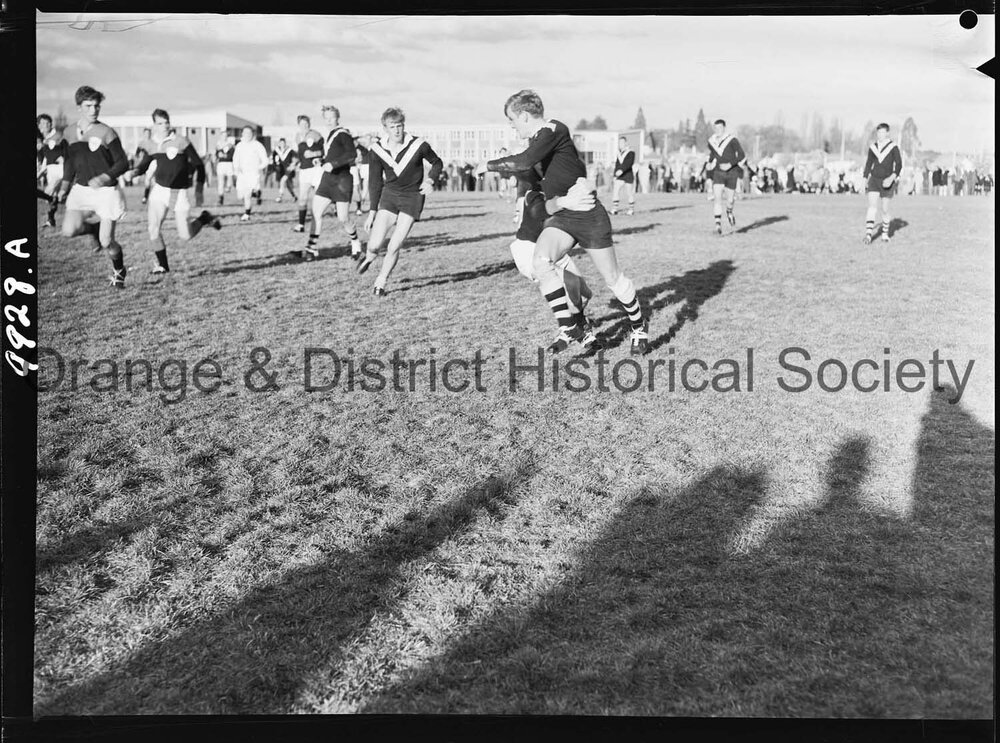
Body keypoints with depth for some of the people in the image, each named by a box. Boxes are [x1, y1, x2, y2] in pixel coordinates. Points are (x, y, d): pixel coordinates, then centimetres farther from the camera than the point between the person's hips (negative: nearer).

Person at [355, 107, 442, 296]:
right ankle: (369, 256, 31)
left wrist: (430, 180, -11)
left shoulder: (418, 146, -12)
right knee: (374, 245, -8)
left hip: (412, 197, -2)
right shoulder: (377, 150, -6)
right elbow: (375, 182, 3)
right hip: (389, 195, 2)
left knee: (394, 247, -11)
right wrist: (372, 213, 3)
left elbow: (437, 162, 8)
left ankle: (381, 283, 12)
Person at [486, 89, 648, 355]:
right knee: (541, 261, -22)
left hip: (589, 216, -7)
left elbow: (523, 162, -27)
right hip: (561, 216, 7)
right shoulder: (539, 140, 13)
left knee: (613, 278, 3)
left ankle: (639, 328, 28)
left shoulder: (554, 130, -14)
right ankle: (570, 328, -15)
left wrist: (490, 164, -13)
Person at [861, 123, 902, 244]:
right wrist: (865, 180, 16)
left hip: (887, 183, -2)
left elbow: (899, 165, -7)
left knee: (885, 210, 5)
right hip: (874, 180, 2)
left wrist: (892, 178, -21)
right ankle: (868, 234, -20)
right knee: (872, 207, -13)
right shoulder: (872, 147, 5)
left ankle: (885, 234, 25)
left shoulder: (893, 147, -6)